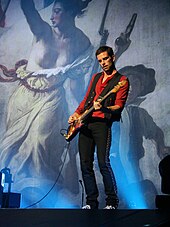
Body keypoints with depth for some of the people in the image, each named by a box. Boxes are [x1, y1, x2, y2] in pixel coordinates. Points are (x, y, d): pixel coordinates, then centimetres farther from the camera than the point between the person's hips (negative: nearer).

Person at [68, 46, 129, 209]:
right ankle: (92, 202, 11)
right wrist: (76, 114, 12)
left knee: (103, 163, -13)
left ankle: (112, 202, 1)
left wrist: (103, 108, -26)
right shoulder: (96, 77, 23)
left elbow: (119, 106, -8)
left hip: (102, 123, -6)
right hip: (85, 123, 6)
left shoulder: (121, 80, 3)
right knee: (85, 164, 3)